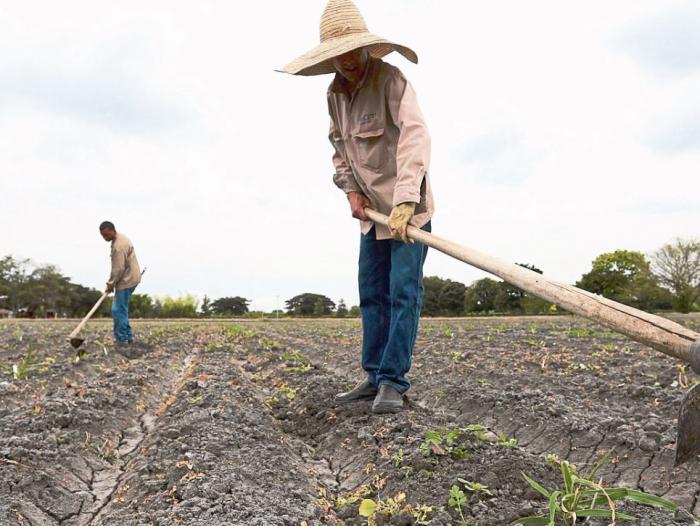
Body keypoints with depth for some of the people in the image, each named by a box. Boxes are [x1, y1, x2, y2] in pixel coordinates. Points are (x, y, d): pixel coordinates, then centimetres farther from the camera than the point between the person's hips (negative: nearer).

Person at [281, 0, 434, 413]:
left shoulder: (390, 79, -19)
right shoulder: (335, 93, 5)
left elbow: (414, 137, -32)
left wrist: (405, 200, -43)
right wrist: (351, 190, 0)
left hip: (408, 206, -7)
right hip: (373, 209, 8)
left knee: (403, 292, -9)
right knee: (371, 293, 8)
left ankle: (394, 381, -3)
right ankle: (374, 376, 17)